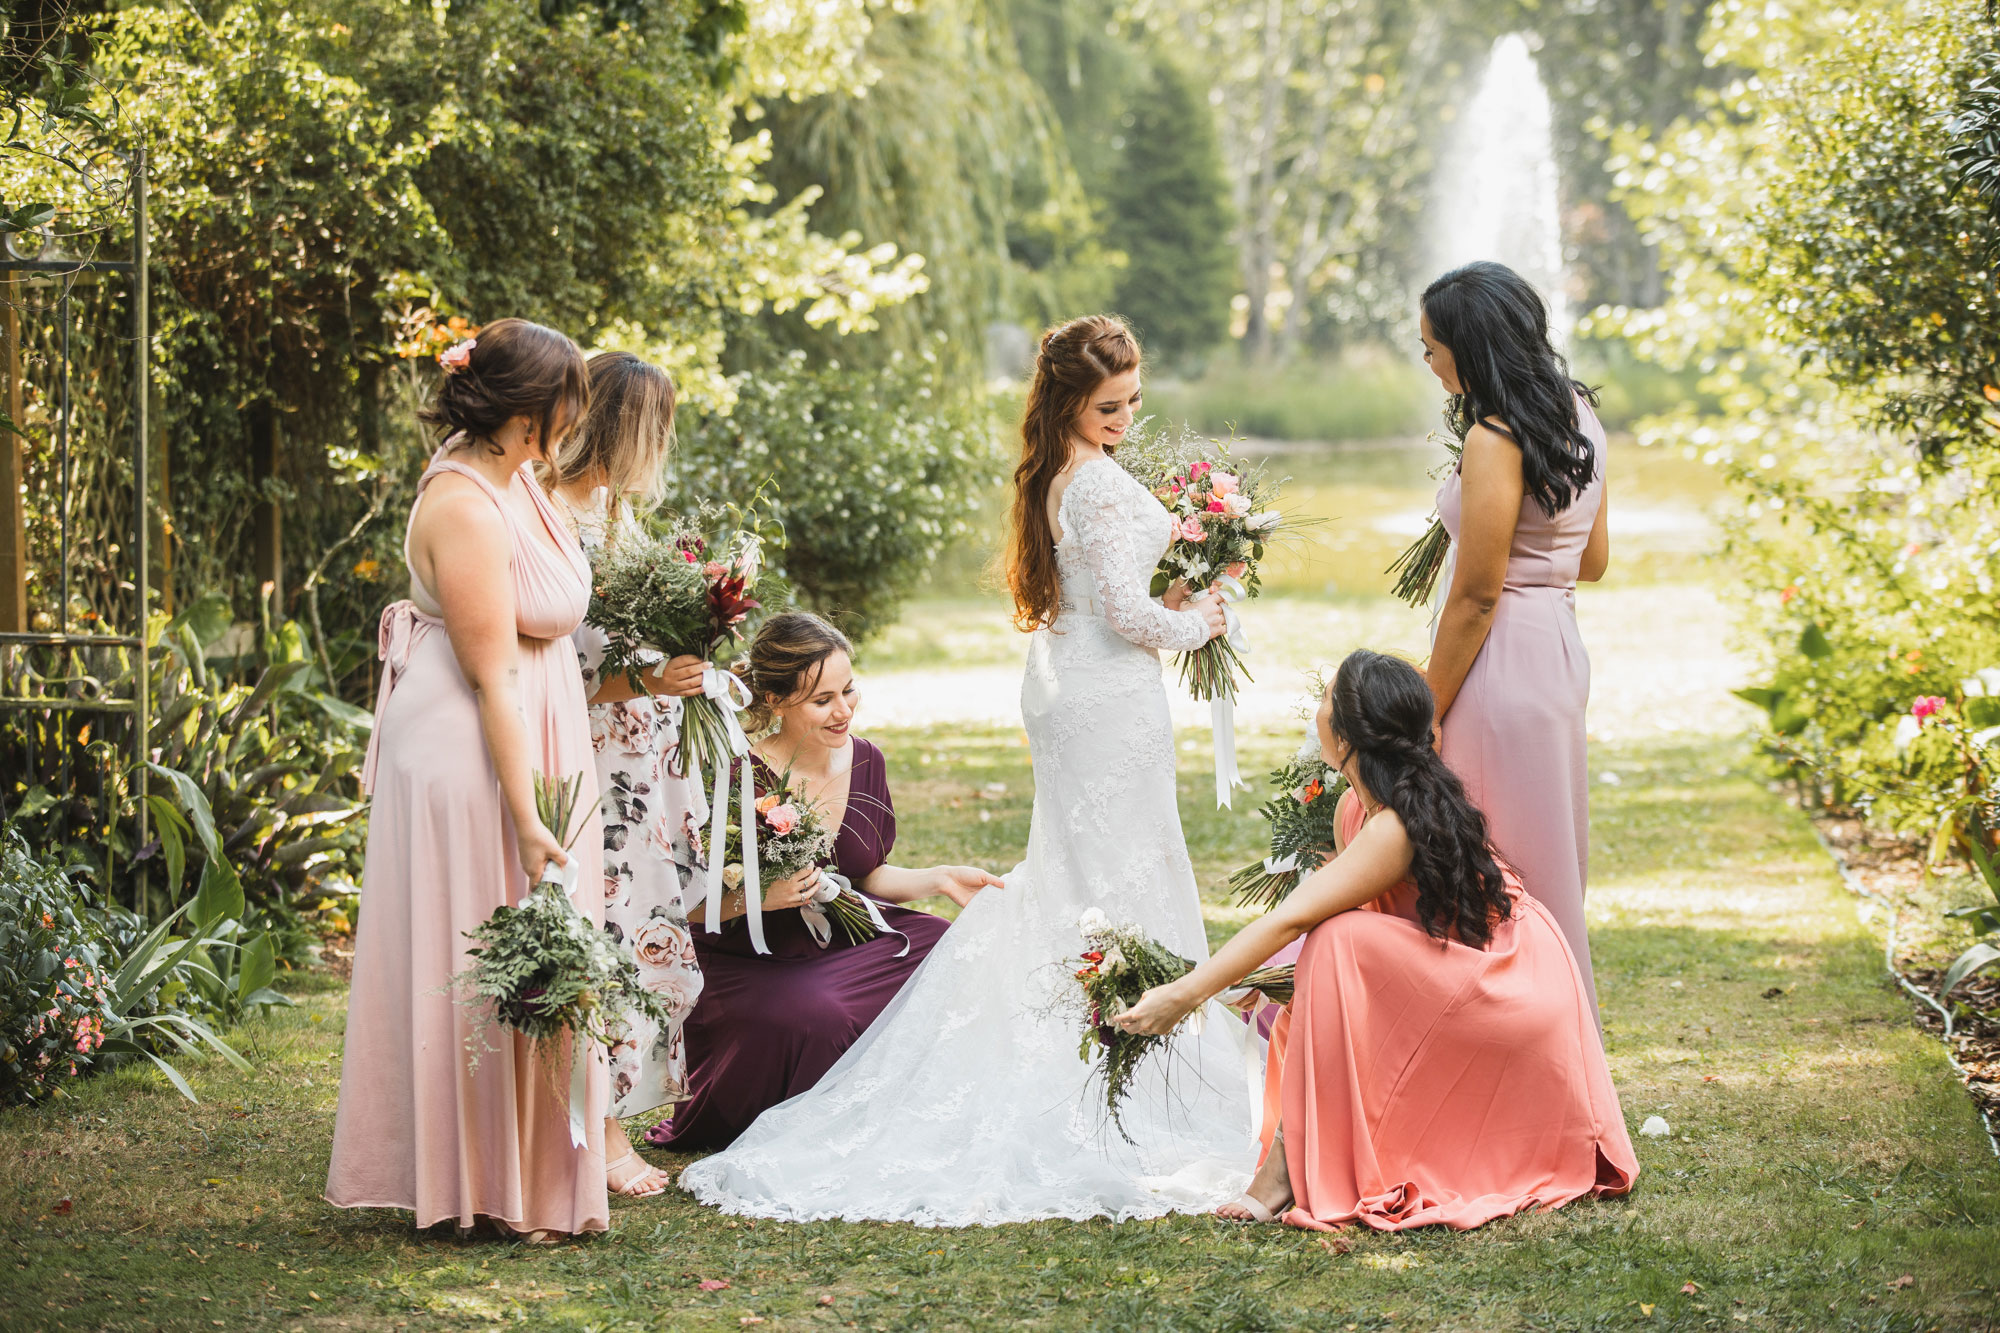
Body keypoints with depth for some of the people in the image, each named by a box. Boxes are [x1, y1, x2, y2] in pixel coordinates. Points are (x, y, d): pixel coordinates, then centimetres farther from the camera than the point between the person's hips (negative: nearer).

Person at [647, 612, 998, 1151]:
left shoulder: (864, 761, -1)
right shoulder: (737, 780, -21)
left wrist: (937, 879, -1)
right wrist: (755, 897, -31)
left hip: (843, 943, 7)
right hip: (749, 964, -7)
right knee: (818, 1020, -36)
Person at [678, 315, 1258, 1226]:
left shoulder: (1048, 478, 10)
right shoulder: (1102, 484, -18)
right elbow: (1126, 614, -19)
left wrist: (1165, 601, 10)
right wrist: (1195, 624, -2)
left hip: (1058, 688, 9)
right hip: (1110, 697, -9)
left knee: (1066, 876, 16)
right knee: (1125, 878, -3)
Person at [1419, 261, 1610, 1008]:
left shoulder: (1496, 442, -20)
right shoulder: (1579, 416, 8)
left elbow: (1477, 596, -18)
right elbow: (1594, 560, 16)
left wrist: (1426, 714, -12)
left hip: (1506, 659, -10)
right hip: (1561, 646, 10)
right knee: (1547, 865, 18)